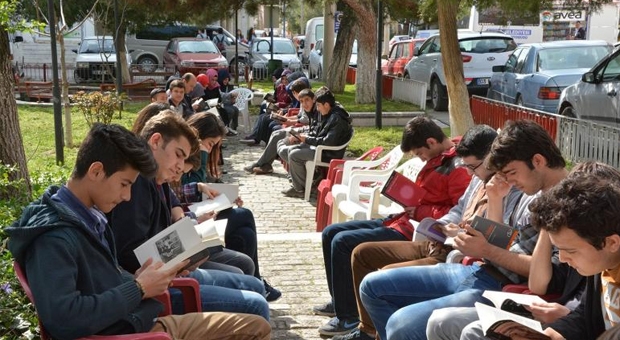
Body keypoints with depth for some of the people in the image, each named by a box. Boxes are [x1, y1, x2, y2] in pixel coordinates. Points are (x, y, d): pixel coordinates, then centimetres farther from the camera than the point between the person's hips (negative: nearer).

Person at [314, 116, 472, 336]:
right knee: (330, 233, 9)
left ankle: (348, 317, -9)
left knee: (342, 242, -19)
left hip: (415, 232, -11)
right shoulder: (436, 159, 13)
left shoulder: (457, 168, -17)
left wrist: (418, 211, -18)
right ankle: (340, 301, 21)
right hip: (401, 220, 11)